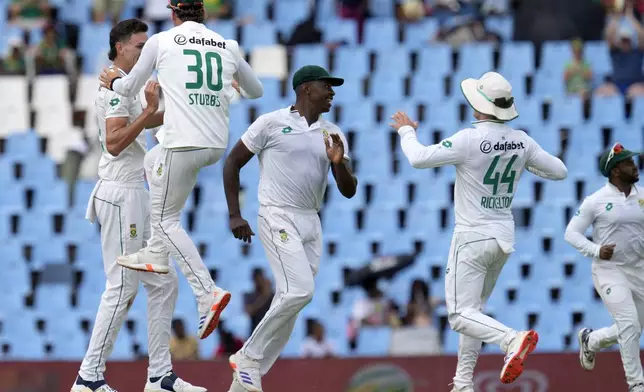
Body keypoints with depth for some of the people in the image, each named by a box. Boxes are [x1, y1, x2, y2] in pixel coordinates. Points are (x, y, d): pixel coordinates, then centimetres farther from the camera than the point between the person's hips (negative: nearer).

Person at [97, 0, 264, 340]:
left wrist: (112, 81, 35)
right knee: (155, 161, 32)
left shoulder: (161, 41, 0)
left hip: (184, 143, -6)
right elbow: (256, 91, 25)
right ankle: (157, 254, 31)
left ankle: (207, 293, -12)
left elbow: (129, 88, 12)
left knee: (165, 219, 5)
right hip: (218, 146, 6)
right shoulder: (228, 47, 10)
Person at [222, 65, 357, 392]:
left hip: (312, 224, 6)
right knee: (298, 291, -22)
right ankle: (250, 357, -7)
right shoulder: (271, 123, -4)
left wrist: (338, 163, -13)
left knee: (289, 302, 3)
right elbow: (232, 163, 1)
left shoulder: (333, 135, 11)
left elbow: (349, 191, 8)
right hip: (278, 219, -6)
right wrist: (234, 216, -5)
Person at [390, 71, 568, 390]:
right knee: (473, 309, 19)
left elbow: (419, 158, -21)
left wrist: (406, 131, -2)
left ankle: (512, 339, -32)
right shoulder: (521, 142, -1)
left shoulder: (470, 140, -19)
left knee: (460, 315, -8)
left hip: (473, 237, -7)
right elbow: (560, 171, 6)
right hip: (504, 237, 7)